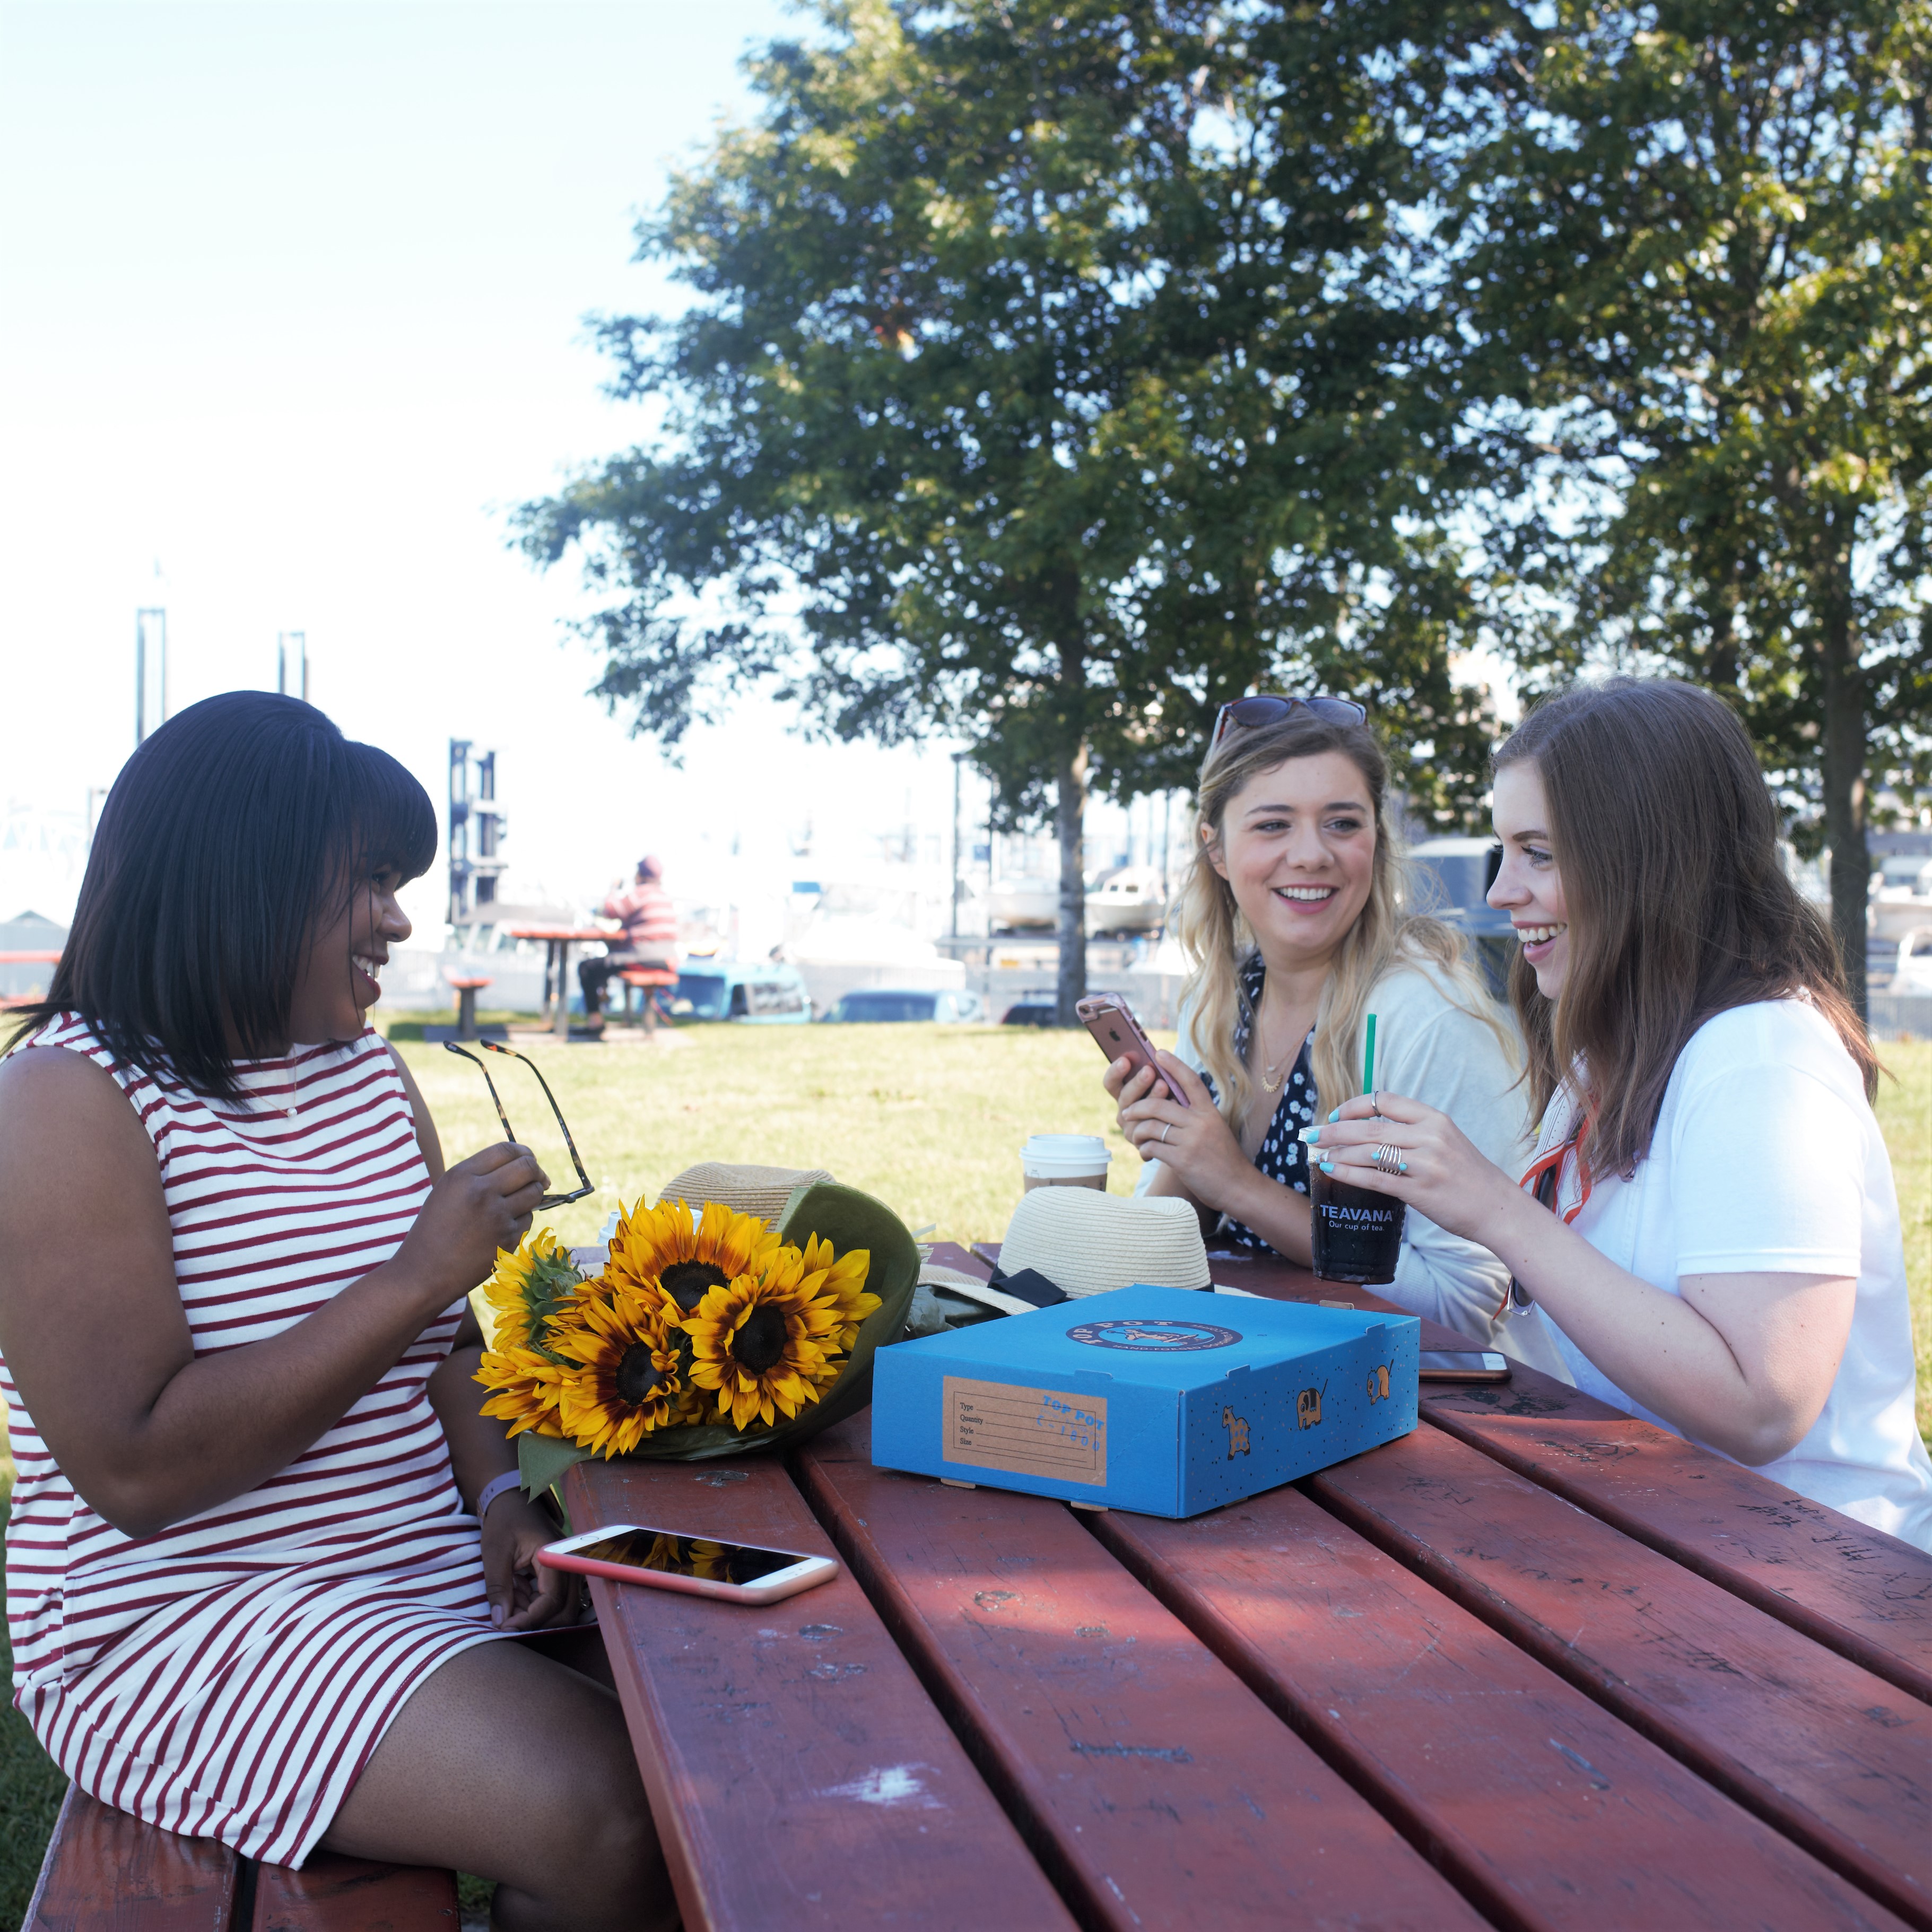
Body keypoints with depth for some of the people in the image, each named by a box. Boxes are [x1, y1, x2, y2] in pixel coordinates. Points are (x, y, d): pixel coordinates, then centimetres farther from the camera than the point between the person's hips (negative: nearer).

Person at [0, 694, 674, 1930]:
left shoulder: (373, 1072, 10)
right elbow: (135, 1471, -22)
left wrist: (501, 1497, -5)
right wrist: (416, 1278, -22)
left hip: (430, 1569, 7)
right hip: (183, 1617, -7)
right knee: (604, 1818, -24)